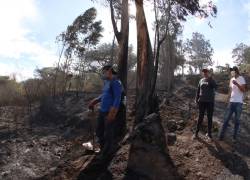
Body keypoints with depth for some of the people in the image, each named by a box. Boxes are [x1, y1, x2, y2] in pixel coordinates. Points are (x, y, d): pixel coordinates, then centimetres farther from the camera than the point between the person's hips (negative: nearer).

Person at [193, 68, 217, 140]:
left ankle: (209, 133, 14)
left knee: (209, 118, 5)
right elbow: (198, 90, 13)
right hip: (202, 101, 2)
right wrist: (196, 99, 6)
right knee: (200, 117, 6)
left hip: (210, 101, -2)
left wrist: (210, 79, -23)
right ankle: (196, 132, 12)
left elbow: (215, 87, -20)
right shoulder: (201, 80, 9)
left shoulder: (212, 80, 0)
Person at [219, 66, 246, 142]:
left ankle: (234, 137, 13)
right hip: (231, 102, 5)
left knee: (237, 120, 4)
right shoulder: (231, 79, 12)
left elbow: (243, 90, -17)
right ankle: (221, 135, 8)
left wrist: (237, 84, -29)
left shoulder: (241, 79, -6)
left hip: (238, 103, -5)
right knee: (226, 119, 4)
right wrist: (228, 98, 13)